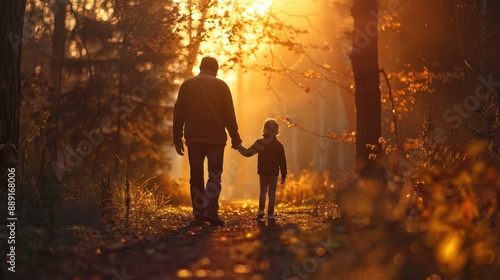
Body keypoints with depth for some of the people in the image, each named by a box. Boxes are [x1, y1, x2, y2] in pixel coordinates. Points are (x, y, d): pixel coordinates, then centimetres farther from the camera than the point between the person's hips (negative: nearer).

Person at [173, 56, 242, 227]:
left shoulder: (187, 84, 9)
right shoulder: (221, 85, 4)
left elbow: (178, 113, 6)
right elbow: (229, 115, 0)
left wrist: (177, 139, 9)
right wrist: (235, 138, 5)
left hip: (193, 138, 2)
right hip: (216, 138, -2)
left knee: (196, 176, 7)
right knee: (214, 175, 1)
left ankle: (199, 215, 5)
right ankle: (210, 211, -15)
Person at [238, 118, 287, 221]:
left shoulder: (260, 143, -9)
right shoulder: (279, 145, 0)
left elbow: (248, 153, -12)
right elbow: (282, 162, 3)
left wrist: (239, 147, 2)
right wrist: (284, 175, 9)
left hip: (263, 173, 0)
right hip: (274, 174, 1)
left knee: (263, 191, 16)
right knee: (272, 193, 5)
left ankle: (261, 210, 3)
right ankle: (270, 214, 0)